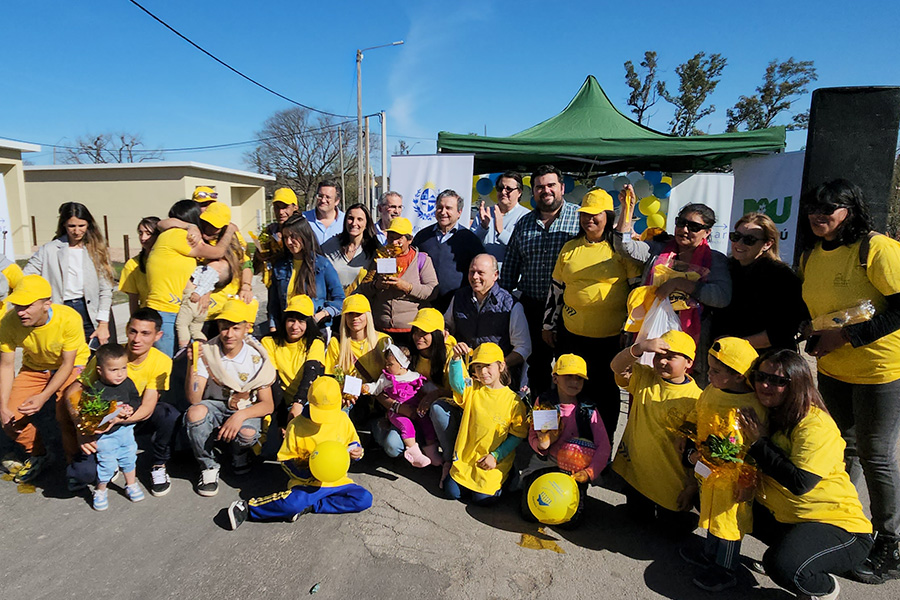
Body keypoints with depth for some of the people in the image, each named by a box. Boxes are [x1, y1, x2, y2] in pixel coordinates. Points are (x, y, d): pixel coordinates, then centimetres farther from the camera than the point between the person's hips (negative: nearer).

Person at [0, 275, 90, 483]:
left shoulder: (69, 318, -31)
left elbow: (67, 365, -22)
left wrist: (43, 397, -33)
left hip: (72, 366, -4)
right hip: (34, 369, 4)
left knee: (66, 410, -27)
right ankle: (37, 454, 22)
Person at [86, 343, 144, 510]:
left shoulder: (128, 384, -5)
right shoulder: (95, 390, -18)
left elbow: (136, 399, 4)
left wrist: (131, 408, -16)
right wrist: (112, 415, -29)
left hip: (125, 429, 4)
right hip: (104, 434, -4)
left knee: (129, 457, 15)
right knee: (107, 463, 1)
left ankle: (131, 485, 37)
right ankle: (100, 490, 27)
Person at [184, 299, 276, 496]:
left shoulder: (256, 359, -12)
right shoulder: (207, 353, -10)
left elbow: (268, 405, -13)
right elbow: (194, 399, -16)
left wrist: (240, 415, -32)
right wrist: (192, 366, -30)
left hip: (246, 409, -1)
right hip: (215, 406, 1)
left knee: (248, 433, -35)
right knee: (195, 413, -34)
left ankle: (239, 456, 6)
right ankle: (209, 467, -6)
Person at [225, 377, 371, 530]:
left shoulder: (343, 419, 2)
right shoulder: (297, 425, -5)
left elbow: (353, 442, 16)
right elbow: (286, 459, -1)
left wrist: (356, 451, -9)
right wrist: (307, 475, -17)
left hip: (337, 481, 4)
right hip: (307, 483, -4)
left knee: (364, 498, -19)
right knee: (292, 503, -34)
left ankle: (310, 506, -16)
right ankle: (246, 507, -12)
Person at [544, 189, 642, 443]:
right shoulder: (570, 248, 8)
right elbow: (556, 287, 13)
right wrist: (548, 324, 13)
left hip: (611, 336, -3)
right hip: (571, 334, 3)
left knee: (606, 391, 11)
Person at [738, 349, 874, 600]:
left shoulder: (816, 424, -21)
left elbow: (800, 483, -31)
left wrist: (760, 443, -21)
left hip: (836, 523, -8)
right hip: (783, 517, 8)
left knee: (783, 566, -33)